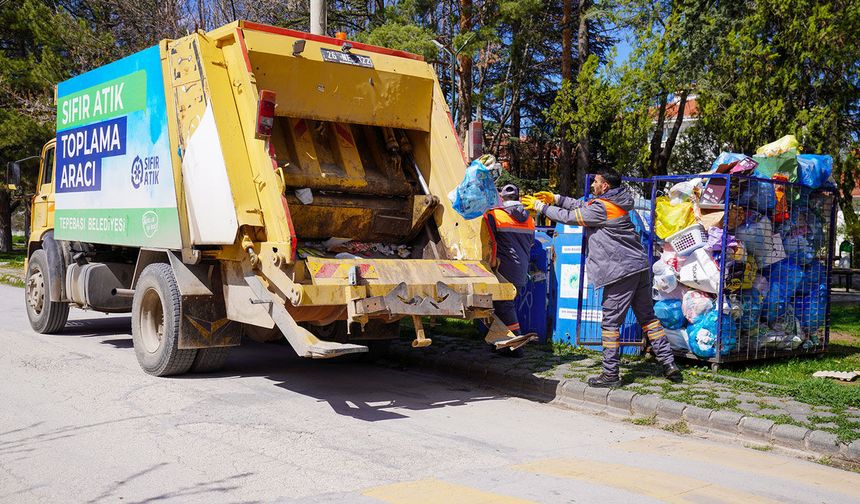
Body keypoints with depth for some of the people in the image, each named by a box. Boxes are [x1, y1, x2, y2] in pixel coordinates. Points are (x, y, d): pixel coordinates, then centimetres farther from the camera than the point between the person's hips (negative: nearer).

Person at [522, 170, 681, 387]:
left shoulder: (601, 208, -12)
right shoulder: (615, 204, 16)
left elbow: (569, 217, -6)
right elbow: (583, 205, 26)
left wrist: (540, 206, 5)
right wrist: (556, 198, 23)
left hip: (621, 271, -9)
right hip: (639, 266, 9)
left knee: (611, 321, -1)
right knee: (647, 316, 14)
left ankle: (611, 373, 4)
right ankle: (669, 364, 14)